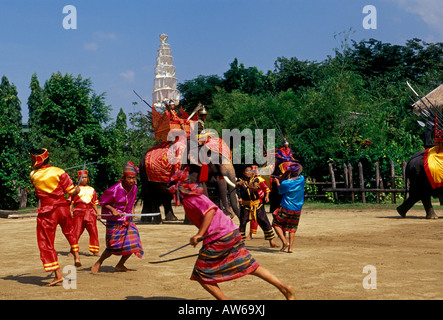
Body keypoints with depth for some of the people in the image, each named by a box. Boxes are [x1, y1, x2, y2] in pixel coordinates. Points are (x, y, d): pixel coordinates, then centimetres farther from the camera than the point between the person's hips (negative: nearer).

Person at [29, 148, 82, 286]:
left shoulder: (33, 175, -5)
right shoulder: (59, 172, -7)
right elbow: (72, 192, -8)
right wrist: (77, 190, 14)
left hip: (47, 212, -2)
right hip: (63, 209, 2)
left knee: (46, 243, 3)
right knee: (69, 231, 33)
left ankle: (58, 275, -2)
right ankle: (76, 256, 28)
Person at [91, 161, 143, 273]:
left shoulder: (134, 188, 0)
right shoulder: (114, 190, -21)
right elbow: (103, 202, -10)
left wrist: (132, 209, 6)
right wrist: (113, 210, -22)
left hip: (127, 219, 6)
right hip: (115, 221, -6)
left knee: (133, 243, -2)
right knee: (114, 247, -8)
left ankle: (120, 265, 20)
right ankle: (98, 263, 17)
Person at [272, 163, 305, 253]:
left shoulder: (285, 183, -17)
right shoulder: (302, 179, -4)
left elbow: (280, 191, 4)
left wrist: (277, 182, 19)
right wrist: (283, 178, 15)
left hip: (286, 208, -5)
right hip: (298, 209, 5)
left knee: (276, 224, 11)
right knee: (292, 227, 19)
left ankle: (284, 242, -5)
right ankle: (290, 247, 12)